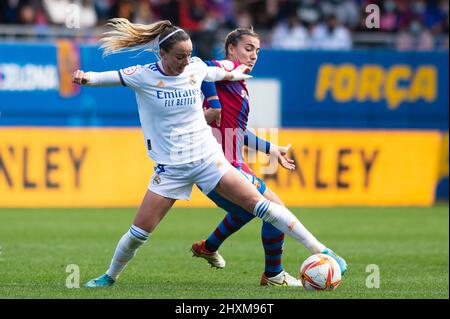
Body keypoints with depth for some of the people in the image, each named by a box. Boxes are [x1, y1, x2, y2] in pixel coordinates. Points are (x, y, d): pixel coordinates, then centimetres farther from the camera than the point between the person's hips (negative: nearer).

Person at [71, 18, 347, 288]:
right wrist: (85, 77, -30)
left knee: (259, 204, -10)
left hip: (208, 157, 1)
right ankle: (110, 276, 24)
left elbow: (214, 73, 21)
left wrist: (234, 74, 37)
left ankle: (318, 250, -9)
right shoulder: (144, 76, -10)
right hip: (170, 167, -1)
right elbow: (106, 77, -9)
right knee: (139, 232, -2)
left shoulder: (195, 68, -2)